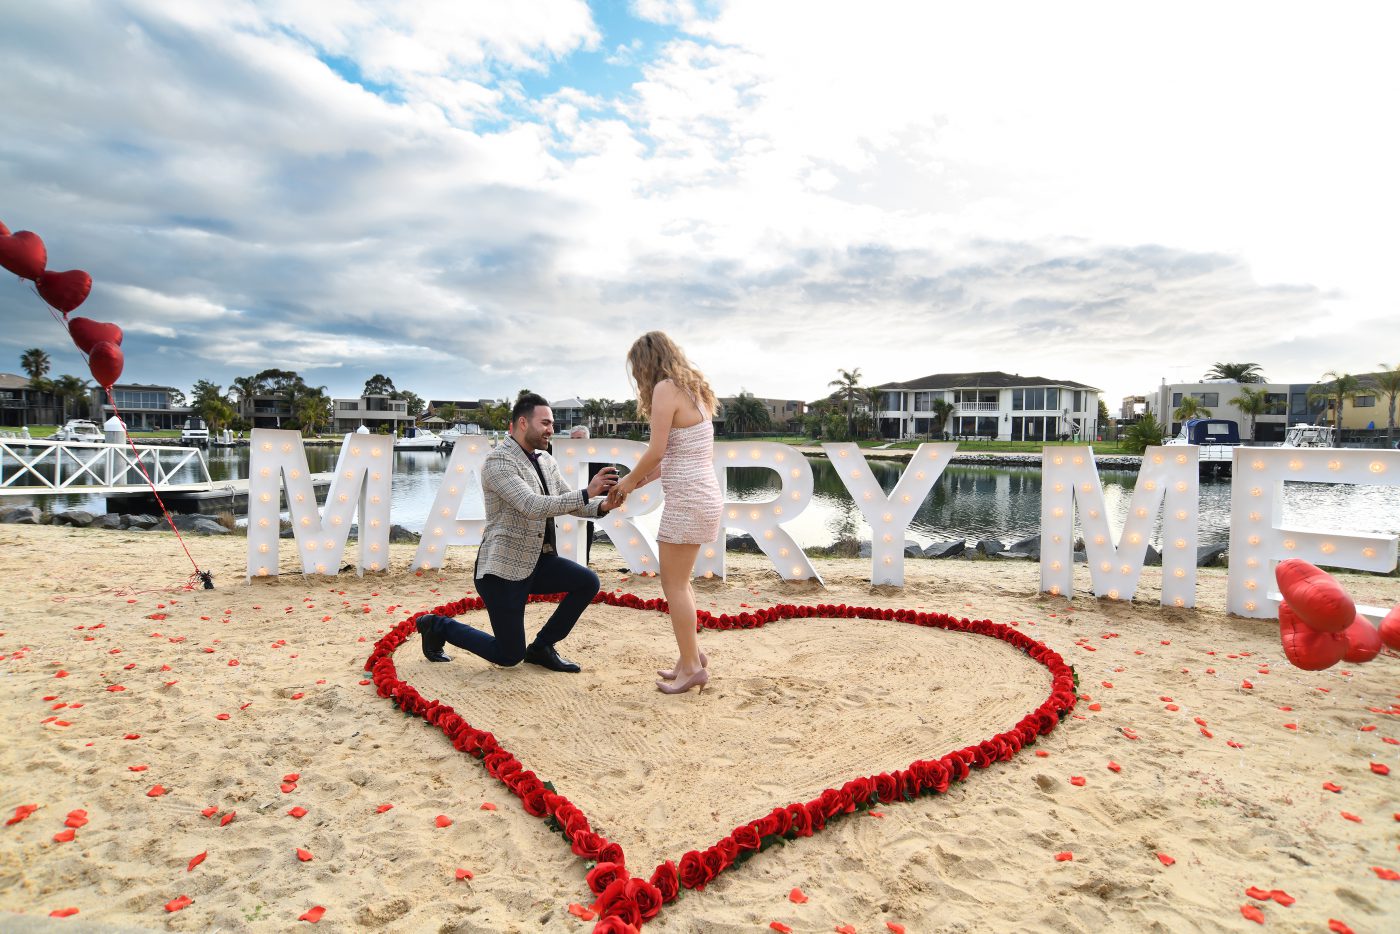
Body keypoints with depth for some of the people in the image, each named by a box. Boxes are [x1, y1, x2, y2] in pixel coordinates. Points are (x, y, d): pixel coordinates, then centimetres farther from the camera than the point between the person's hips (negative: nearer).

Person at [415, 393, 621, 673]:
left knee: (588, 582, -11)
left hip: (537, 561, 8)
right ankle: (438, 626, 22)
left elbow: (569, 503, 7)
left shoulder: (546, 461, 8)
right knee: (509, 656, -1)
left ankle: (542, 647, 8)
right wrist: (587, 493, -34)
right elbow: (533, 507, -30)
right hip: (502, 568, -8)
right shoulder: (498, 461, -18)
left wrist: (601, 506, -14)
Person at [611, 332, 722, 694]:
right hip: (704, 494, 9)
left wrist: (630, 480, 2)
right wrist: (641, 479, 17)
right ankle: (692, 656, 26)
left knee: (674, 584, 2)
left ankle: (692, 667, 10)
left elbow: (656, 452, -14)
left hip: (687, 499, -9)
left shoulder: (666, 388, -10)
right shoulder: (693, 390, 16)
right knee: (679, 580, 18)